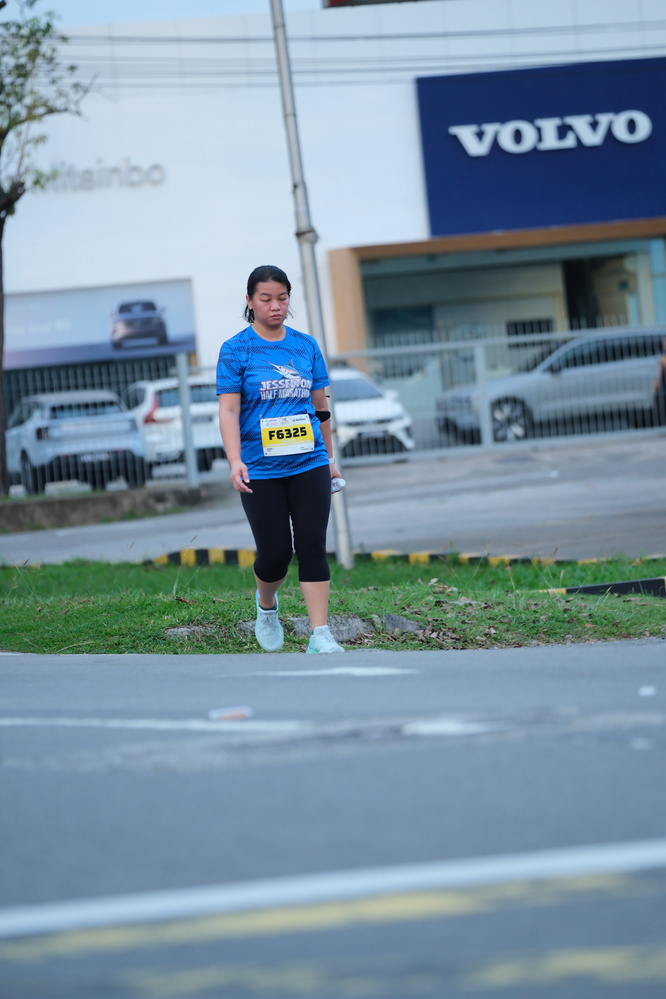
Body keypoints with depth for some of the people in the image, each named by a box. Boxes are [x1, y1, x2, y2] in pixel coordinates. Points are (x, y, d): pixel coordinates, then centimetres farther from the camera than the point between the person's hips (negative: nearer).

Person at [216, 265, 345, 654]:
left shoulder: (307, 345, 10)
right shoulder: (236, 350, -1)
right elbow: (229, 410, -8)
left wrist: (330, 457, 18)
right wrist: (235, 460, -21)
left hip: (309, 464, 3)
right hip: (261, 470, -3)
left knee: (313, 546, -8)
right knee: (275, 553, -2)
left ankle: (320, 636, -8)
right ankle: (266, 606, 31)